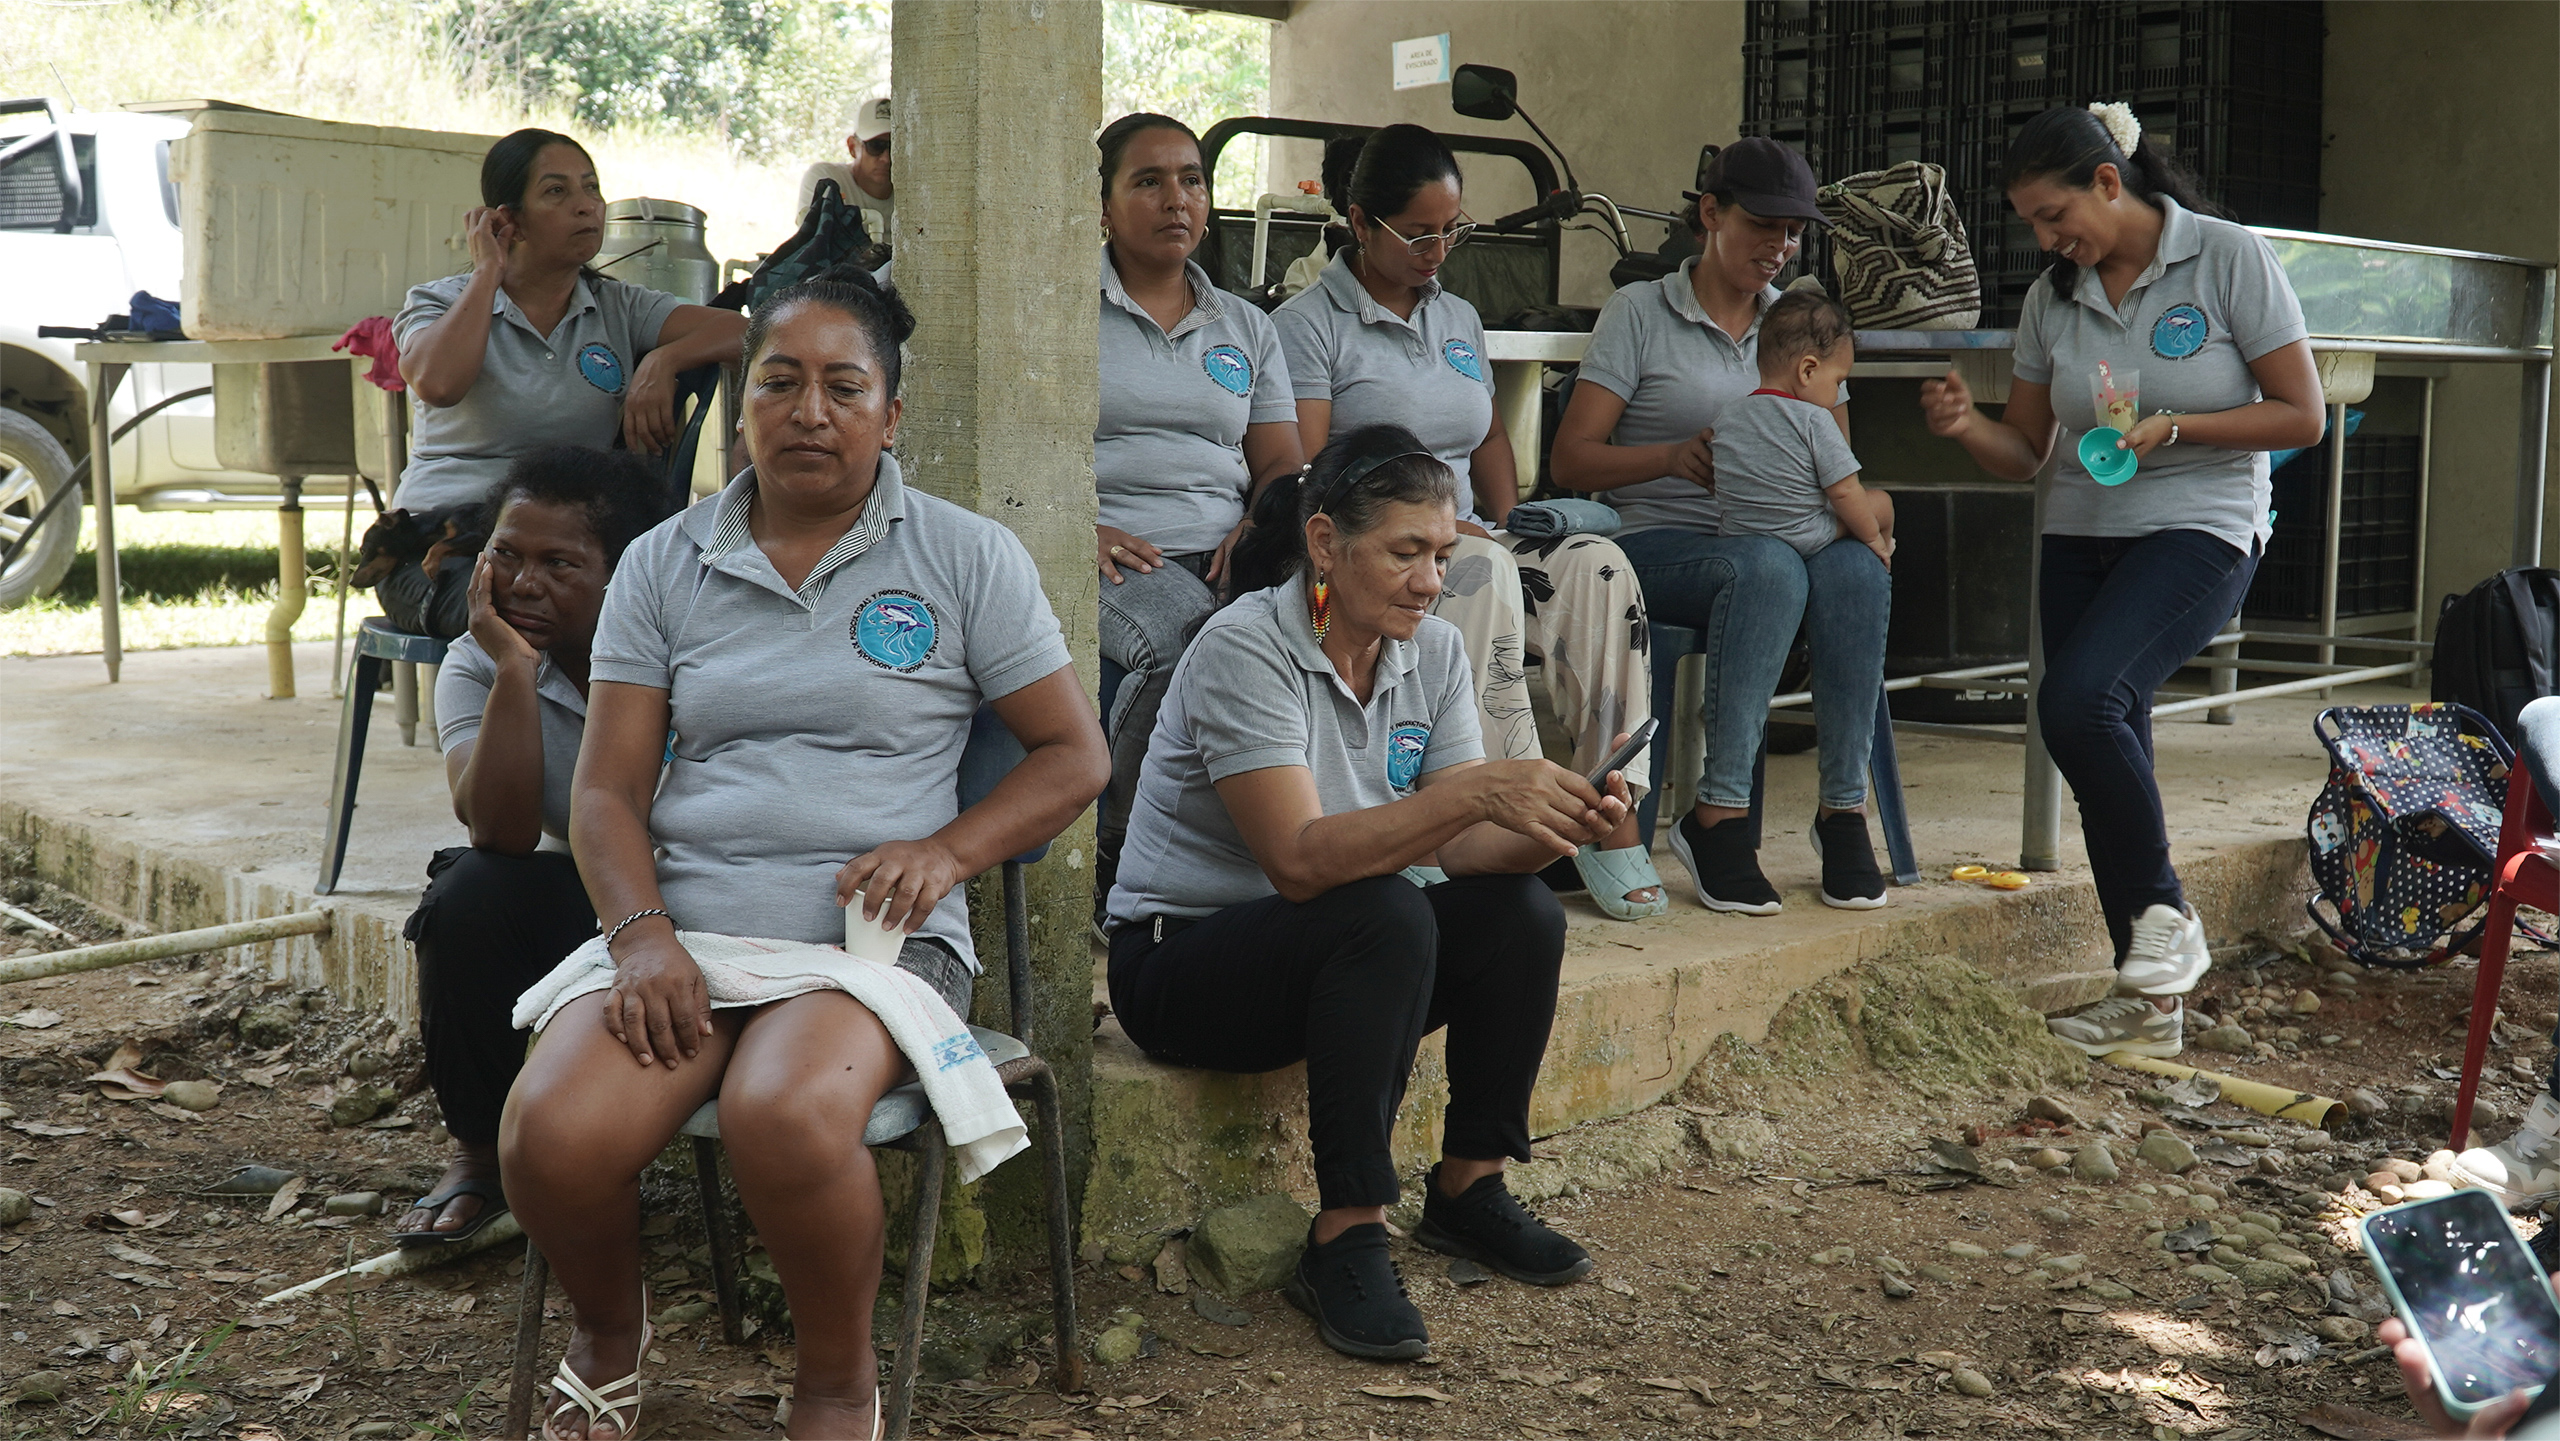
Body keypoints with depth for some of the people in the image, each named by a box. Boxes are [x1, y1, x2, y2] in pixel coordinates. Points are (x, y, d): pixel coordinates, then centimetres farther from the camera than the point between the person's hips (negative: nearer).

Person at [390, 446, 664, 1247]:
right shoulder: (476, 664, -6)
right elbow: (502, 834, -23)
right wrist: (514, 670, -27)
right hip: (572, 904, 3)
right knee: (469, 896, -26)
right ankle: (480, 1152, -4)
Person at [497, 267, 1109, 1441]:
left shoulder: (966, 558, 7)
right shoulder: (663, 566, 13)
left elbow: (1074, 756, 9)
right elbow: (607, 789, 9)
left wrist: (946, 850, -9)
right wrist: (640, 933, -10)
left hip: (873, 934, -2)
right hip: (681, 924, 3)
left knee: (784, 1117, -36)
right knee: (548, 1138, -26)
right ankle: (610, 1332, 10)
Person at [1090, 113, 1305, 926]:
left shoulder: (1246, 329, 24)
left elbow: (1281, 464, 17)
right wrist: (1076, 528, -15)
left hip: (1223, 552, 4)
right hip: (1112, 554, -3)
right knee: (1190, 646, -37)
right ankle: (1119, 860, -17)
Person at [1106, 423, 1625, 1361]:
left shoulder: (1434, 652, 0)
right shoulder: (1245, 648, -22)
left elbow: (1462, 846, -6)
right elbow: (1301, 860, -33)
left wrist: (1562, 825, -26)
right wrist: (1477, 790, -41)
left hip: (1337, 949, 7)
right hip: (1178, 959, -7)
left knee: (1522, 915, -17)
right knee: (1385, 915, -33)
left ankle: (1467, 1189, 1)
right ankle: (1346, 1238, -26)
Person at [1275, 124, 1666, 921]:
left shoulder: (1458, 318, 23)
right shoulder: (1307, 324, 0)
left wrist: (1507, 524, 8)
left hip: (1467, 542, 6)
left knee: (1596, 567, -23)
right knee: (1483, 575, -37)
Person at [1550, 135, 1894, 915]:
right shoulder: (1639, 312, 4)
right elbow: (1572, 458, -4)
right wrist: (1675, 456, -21)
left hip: (1780, 537, 4)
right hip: (1660, 544, -4)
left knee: (1857, 566, -31)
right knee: (1767, 567, -37)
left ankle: (1843, 808, -27)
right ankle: (1718, 817, -35)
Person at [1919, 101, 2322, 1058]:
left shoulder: (2229, 259, -7)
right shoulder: (2053, 297, 8)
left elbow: (2302, 416, -6)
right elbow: (2026, 451, 11)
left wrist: (2170, 429, -17)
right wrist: (1968, 428, -11)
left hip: (2198, 530, -6)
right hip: (2079, 539, 6)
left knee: (2078, 700, -27)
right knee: (2106, 749, 4)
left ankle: (2164, 915, -8)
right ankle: (2151, 1001, 13)